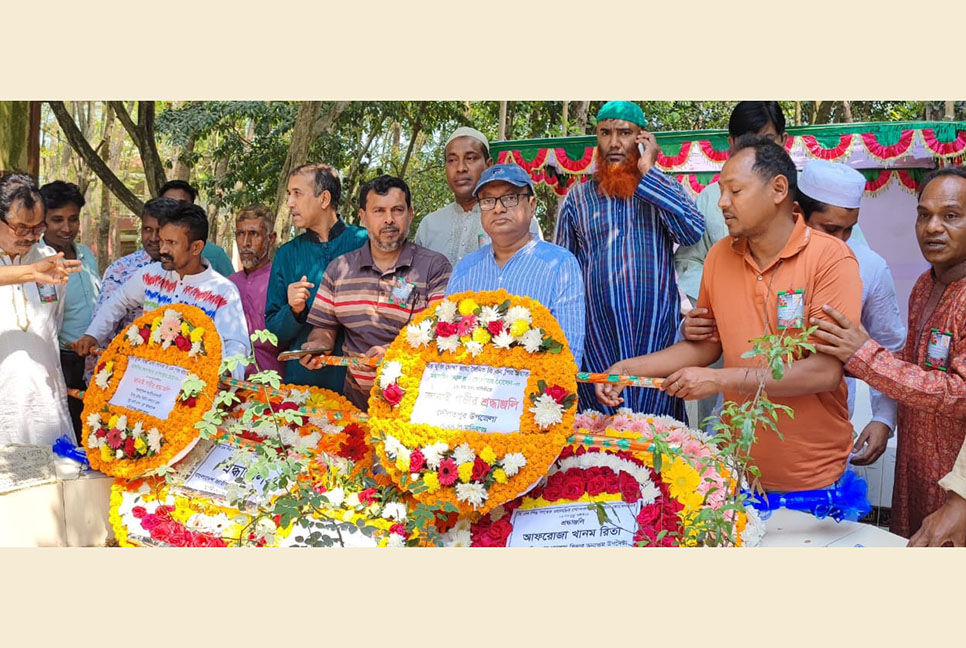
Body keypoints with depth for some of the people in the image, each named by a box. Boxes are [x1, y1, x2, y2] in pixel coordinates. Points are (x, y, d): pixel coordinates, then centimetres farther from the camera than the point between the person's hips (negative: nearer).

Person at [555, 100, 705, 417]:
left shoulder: (663, 188, 10)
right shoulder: (578, 197, 11)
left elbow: (693, 231, -10)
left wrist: (649, 171, -7)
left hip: (656, 332, 0)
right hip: (597, 334, 1)